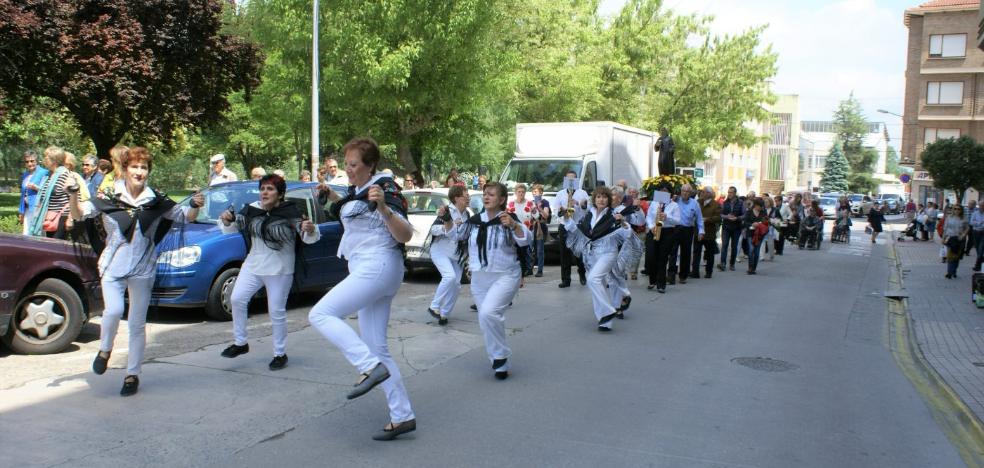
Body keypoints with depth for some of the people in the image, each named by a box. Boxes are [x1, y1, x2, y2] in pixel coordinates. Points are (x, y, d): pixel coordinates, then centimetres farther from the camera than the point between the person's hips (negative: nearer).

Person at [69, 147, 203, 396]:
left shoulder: (156, 202, 0)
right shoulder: (109, 199, -4)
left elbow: (184, 217, 8)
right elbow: (78, 215, -3)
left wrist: (195, 206, -13)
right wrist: (73, 196, -23)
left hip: (143, 270, 1)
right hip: (113, 267, -1)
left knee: (137, 325, 7)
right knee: (114, 311, -22)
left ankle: (132, 375, 20)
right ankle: (104, 350, 9)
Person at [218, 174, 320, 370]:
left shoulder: (291, 212, -13)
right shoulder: (252, 209, -1)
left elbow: (309, 238, -15)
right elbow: (232, 228, 6)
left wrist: (310, 230, -38)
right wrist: (227, 221, -16)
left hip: (280, 270, -4)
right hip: (253, 265, 4)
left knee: (277, 312, 0)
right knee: (237, 299, -5)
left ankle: (280, 354, 14)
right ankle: (240, 343, 11)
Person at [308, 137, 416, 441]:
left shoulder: (385, 188, -10)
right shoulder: (357, 190, 16)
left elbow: (405, 235, -18)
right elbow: (351, 214, 38)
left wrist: (383, 207, -33)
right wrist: (333, 197, 23)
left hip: (377, 267, -10)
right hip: (367, 271, 10)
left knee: (321, 314, -16)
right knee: (376, 348, 7)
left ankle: (370, 367, -23)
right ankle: (402, 417, 9)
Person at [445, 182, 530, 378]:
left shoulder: (508, 219, -10)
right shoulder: (475, 221, 6)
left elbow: (525, 240, -21)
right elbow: (455, 234, 16)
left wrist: (513, 225, -37)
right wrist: (447, 219, 0)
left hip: (505, 277, -6)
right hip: (479, 279, 7)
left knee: (488, 313, -27)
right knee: (486, 321, 11)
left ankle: (500, 354, -7)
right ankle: (500, 365, 26)